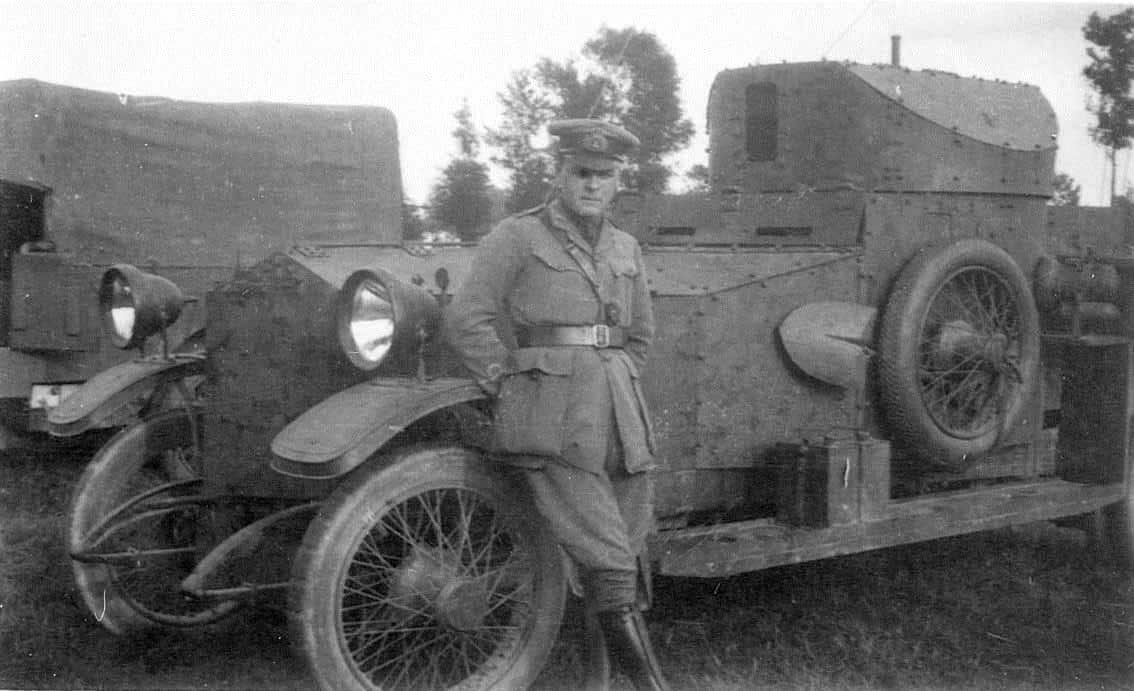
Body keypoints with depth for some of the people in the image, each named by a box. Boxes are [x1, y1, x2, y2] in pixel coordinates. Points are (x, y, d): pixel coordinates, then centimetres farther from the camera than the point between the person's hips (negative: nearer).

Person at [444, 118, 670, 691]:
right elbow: (466, 321, -6)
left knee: (625, 562, 4)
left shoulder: (625, 250, 18)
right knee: (607, 566, -12)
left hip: (619, 424, 6)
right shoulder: (517, 237, 1)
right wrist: (516, 391, -5)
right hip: (551, 429, -6)